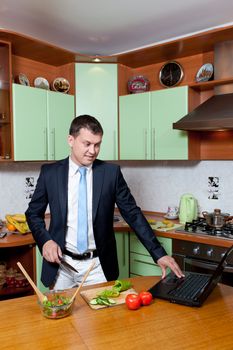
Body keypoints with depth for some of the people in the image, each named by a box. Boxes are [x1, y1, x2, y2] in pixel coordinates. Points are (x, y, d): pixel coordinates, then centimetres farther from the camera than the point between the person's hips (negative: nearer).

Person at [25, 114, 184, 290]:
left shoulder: (111, 172, -5)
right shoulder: (50, 172, -3)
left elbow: (133, 213, -3)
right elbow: (33, 213, 7)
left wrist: (159, 254, -8)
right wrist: (45, 240, -11)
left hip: (98, 266, 0)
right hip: (61, 263, 1)